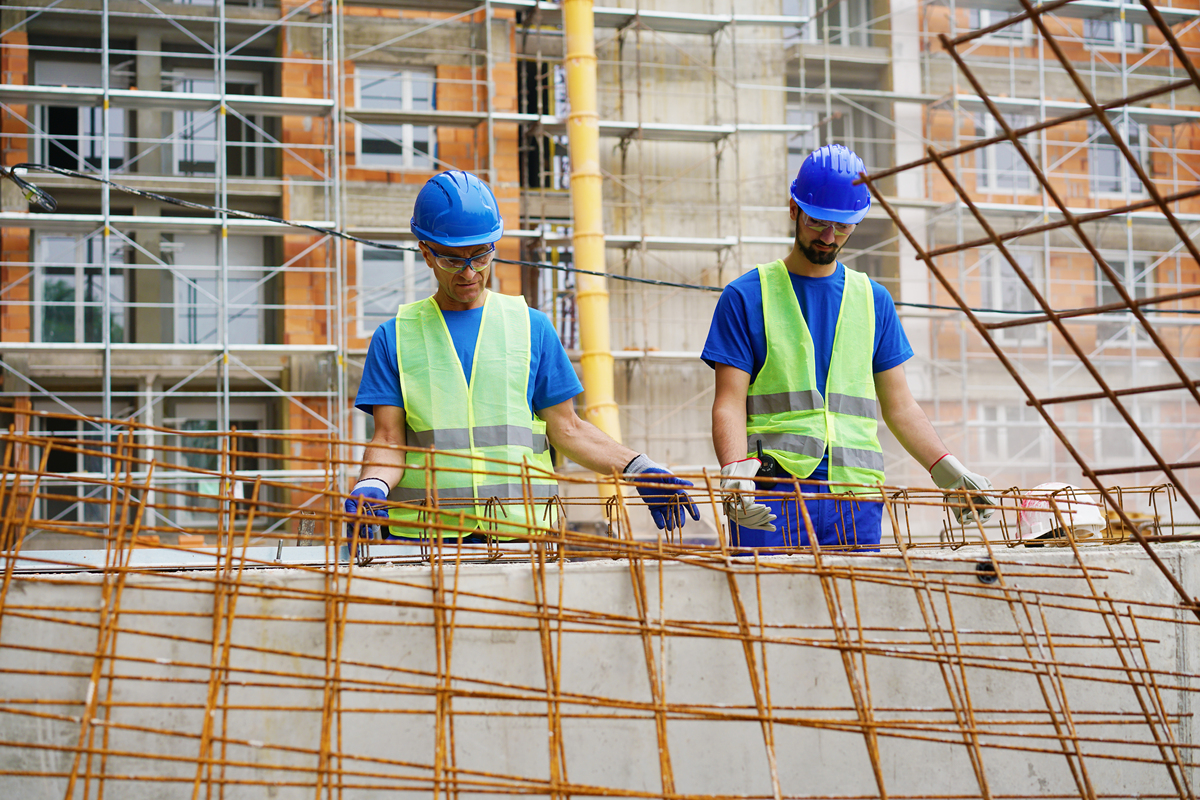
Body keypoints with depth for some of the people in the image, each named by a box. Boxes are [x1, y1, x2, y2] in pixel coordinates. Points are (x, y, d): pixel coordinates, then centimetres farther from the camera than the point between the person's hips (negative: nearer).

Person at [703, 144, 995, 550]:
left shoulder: (873, 300, 17)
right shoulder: (746, 297, 4)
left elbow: (900, 407, 19)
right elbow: (730, 404, -2)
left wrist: (948, 471, 6)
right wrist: (736, 473, -20)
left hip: (855, 498, 3)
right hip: (771, 495, -3)